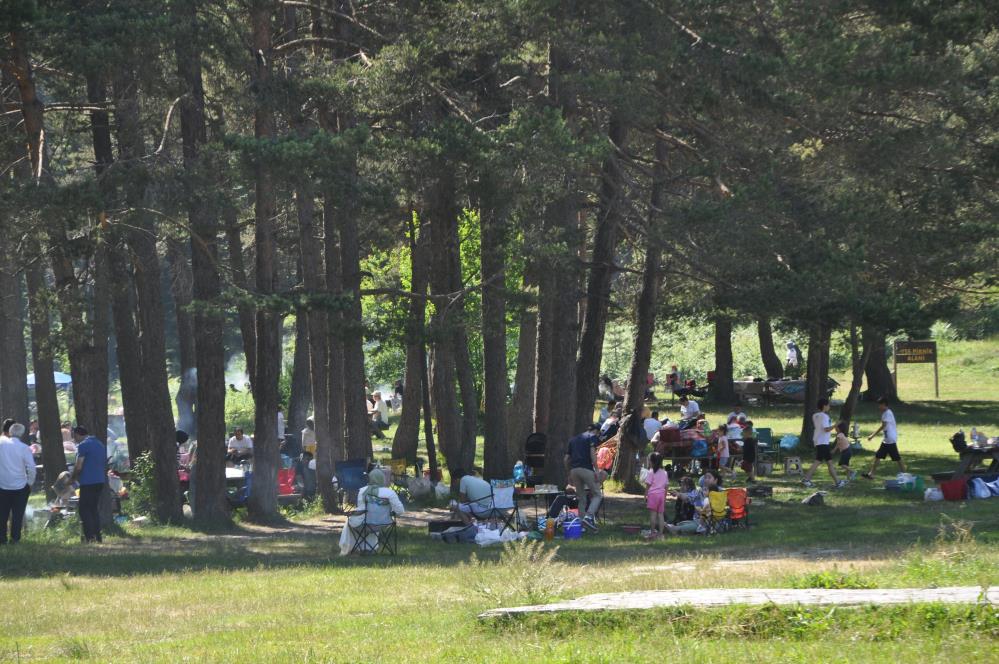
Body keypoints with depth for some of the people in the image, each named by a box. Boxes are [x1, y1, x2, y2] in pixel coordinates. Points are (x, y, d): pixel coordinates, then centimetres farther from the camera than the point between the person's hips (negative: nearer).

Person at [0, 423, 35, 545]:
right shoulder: (24, 448, -11)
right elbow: (31, 468, -10)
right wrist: (30, 482, 3)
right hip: (20, 486, -2)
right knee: (18, 514, 5)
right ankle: (15, 538, 3)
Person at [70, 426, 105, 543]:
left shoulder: (83, 445, -11)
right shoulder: (100, 444, 17)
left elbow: (78, 467, -15)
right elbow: (104, 465, 23)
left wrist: (73, 478, 1)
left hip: (88, 482, -8)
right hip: (100, 481, 8)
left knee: (84, 510, -4)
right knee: (93, 509, 14)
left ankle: (89, 537, -12)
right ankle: (97, 537, 12)